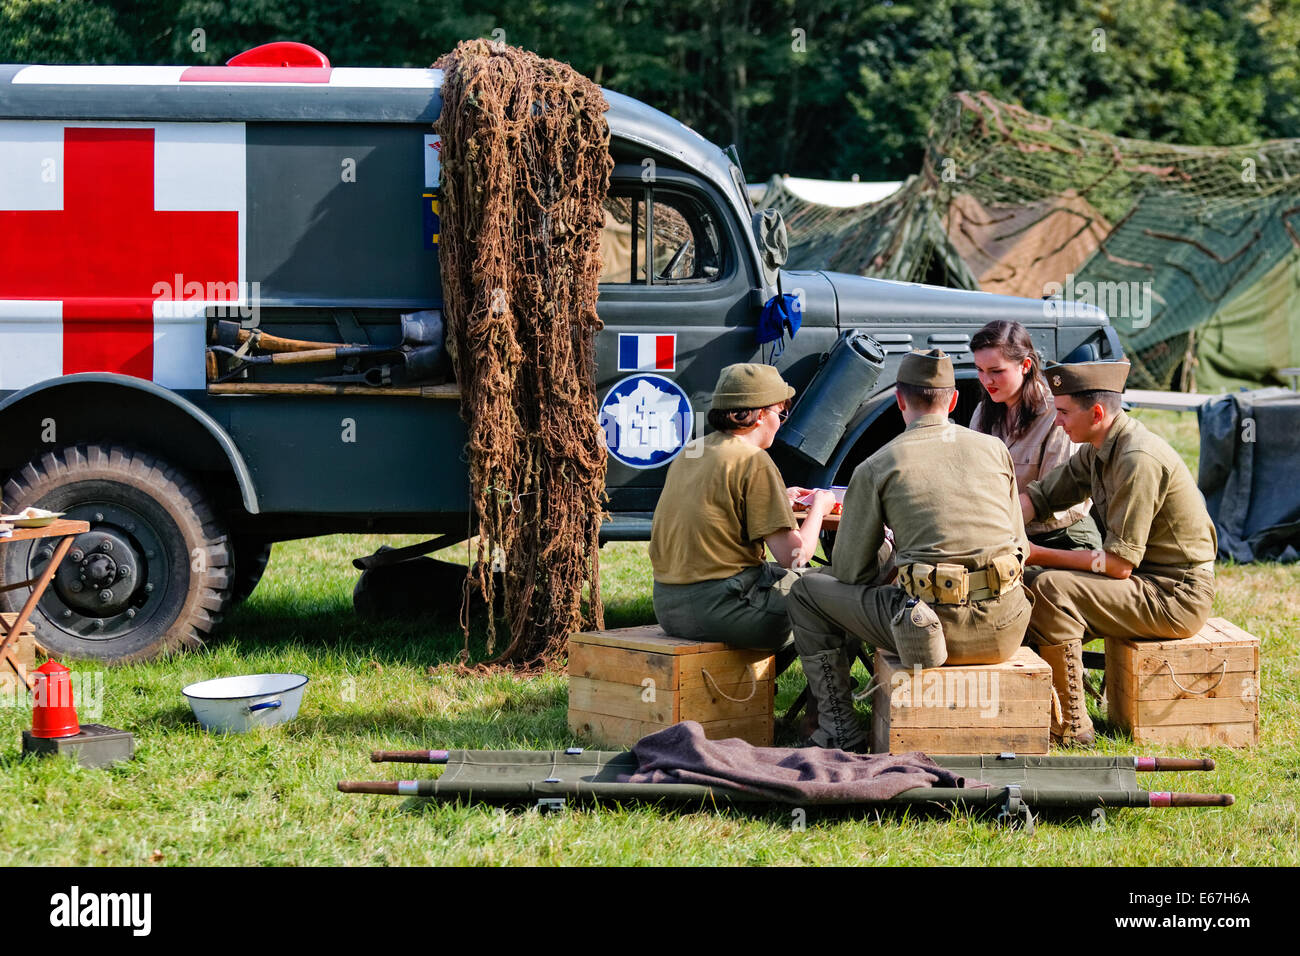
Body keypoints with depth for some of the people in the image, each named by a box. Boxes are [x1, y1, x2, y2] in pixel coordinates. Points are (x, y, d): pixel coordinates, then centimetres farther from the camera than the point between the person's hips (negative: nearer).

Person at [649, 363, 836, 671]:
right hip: (722, 608, -9)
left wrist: (780, 499, 27)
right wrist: (818, 507, 6)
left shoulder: (689, 453, 12)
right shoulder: (753, 460, -13)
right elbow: (794, 555, -13)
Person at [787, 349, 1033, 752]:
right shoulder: (995, 449, 12)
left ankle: (840, 730, 16)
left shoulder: (875, 468, 3)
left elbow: (850, 571, 7)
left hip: (928, 630, -4)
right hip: (1005, 632, 4)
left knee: (807, 592, 18)